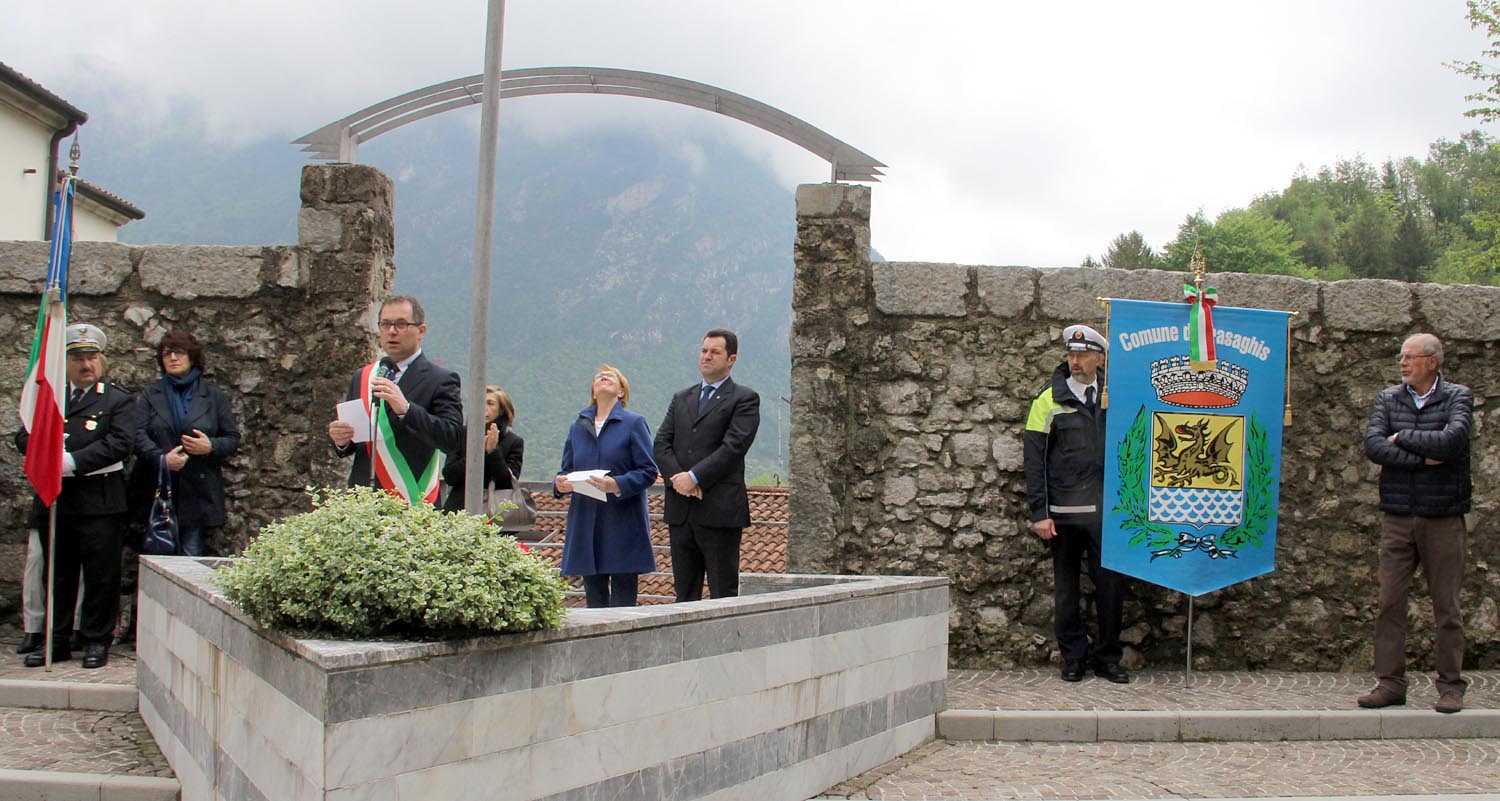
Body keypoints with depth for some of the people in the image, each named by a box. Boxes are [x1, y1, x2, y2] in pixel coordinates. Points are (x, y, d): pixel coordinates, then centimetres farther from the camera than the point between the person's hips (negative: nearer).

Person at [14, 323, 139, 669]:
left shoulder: (118, 400, 1)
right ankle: (57, 641, 18)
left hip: (99, 502, -4)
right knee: (58, 575, 10)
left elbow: (119, 443, -13)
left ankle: (97, 640, 9)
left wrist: (72, 461, -19)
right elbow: (24, 437, 8)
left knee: (101, 575, 0)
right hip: (53, 501, 4)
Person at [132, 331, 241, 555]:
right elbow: (137, 434, -2)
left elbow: (233, 439, 9)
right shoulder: (151, 394, 12)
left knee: (192, 557, -3)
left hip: (197, 493, -1)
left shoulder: (213, 395, 10)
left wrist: (211, 447, -11)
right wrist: (161, 458, -18)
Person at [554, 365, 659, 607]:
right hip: (585, 524, 4)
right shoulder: (578, 427, 16)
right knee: (594, 599, 5)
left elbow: (648, 471, -5)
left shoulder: (634, 423, 3)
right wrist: (560, 484, -6)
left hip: (623, 526, -4)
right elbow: (566, 470, 17)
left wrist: (617, 485, -21)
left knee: (622, 600, -5)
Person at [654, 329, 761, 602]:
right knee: (684, 592, 9)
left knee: (723, 593, -3)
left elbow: (734, 446, -11)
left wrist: (694, 477, -16)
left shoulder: (744, 399, 1)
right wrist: (677, 477, -10)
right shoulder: (681, 399, 19)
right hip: (680, 510, 6)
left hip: (719, 510, -5)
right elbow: (662, 443, 9)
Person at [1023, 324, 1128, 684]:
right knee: (1066, 586, 6)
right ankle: (1072, 657, 14)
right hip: (1064, 512, -1)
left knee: (1111, 584, 1)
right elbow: (1034, 460, 0)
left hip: (1107, 510, 1)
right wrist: (1039, 513, -7)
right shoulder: (1049, 401, 3)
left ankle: (1108, 658, 12)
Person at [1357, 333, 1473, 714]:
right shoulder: (1388, 399, 9)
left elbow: (1452, 440, -18)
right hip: (1398, 517, 3)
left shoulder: (1458, 397, 1)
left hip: (1443, 516, -3)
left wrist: (1402, 437, -7)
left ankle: (1451, 686, 11)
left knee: (1446, 605, 2)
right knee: (1389, 602, 1)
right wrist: (1424, 457, -14)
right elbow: (1373, 445, -6)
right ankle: (1389, 682, 7)